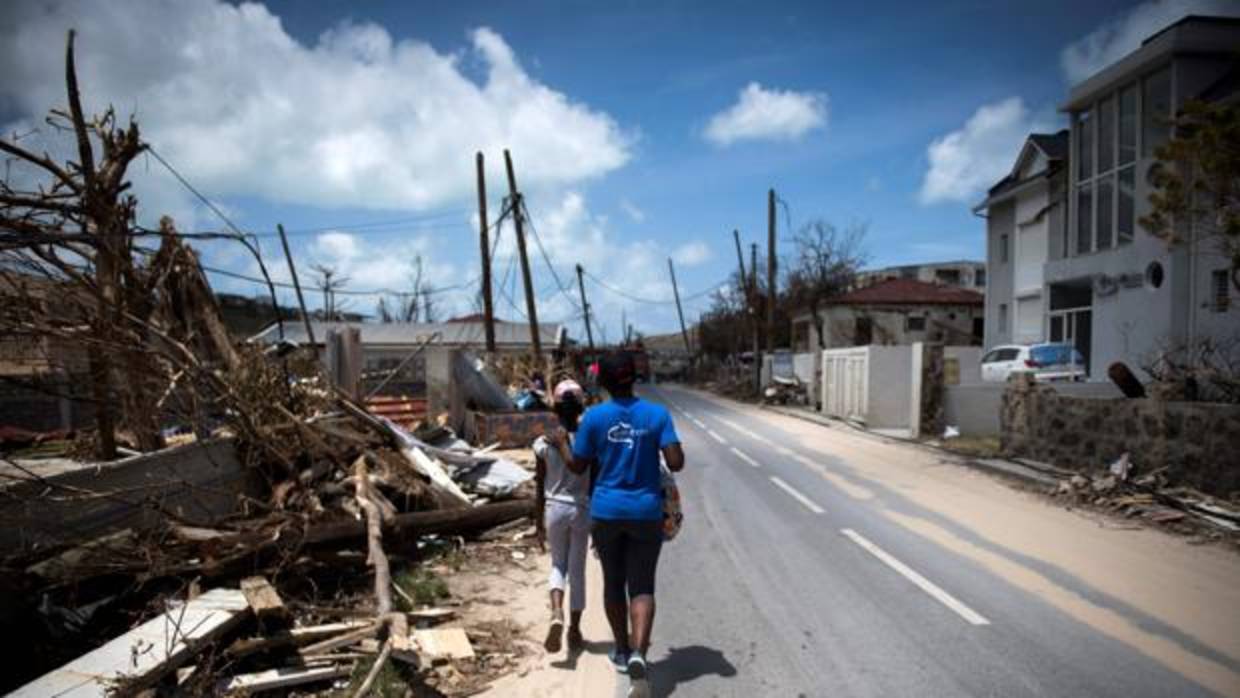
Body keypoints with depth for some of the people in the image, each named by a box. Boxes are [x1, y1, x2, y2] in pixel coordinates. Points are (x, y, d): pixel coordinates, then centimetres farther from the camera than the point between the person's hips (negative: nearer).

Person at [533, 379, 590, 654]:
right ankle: (574, 630, 21)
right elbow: (594, 485, -5)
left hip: (555, 508, 1)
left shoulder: (543, 443, -7)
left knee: (558, 565, 18)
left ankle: (557, 614, -7)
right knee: (577, 569, 12)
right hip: (582, 510, -1)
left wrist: (540, 519, 13)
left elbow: (540, 487, 0)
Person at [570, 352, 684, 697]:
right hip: (646, 512, 0)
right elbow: (676, 463, -11)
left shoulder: (593, 417, -7)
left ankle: (623, 650, 31)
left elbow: (578, 466, 0)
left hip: (606, 510, 1)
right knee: (642, 587, 4)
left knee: (613, 582, 18)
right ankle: (638, 653, -18)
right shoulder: (657, 414, -6)